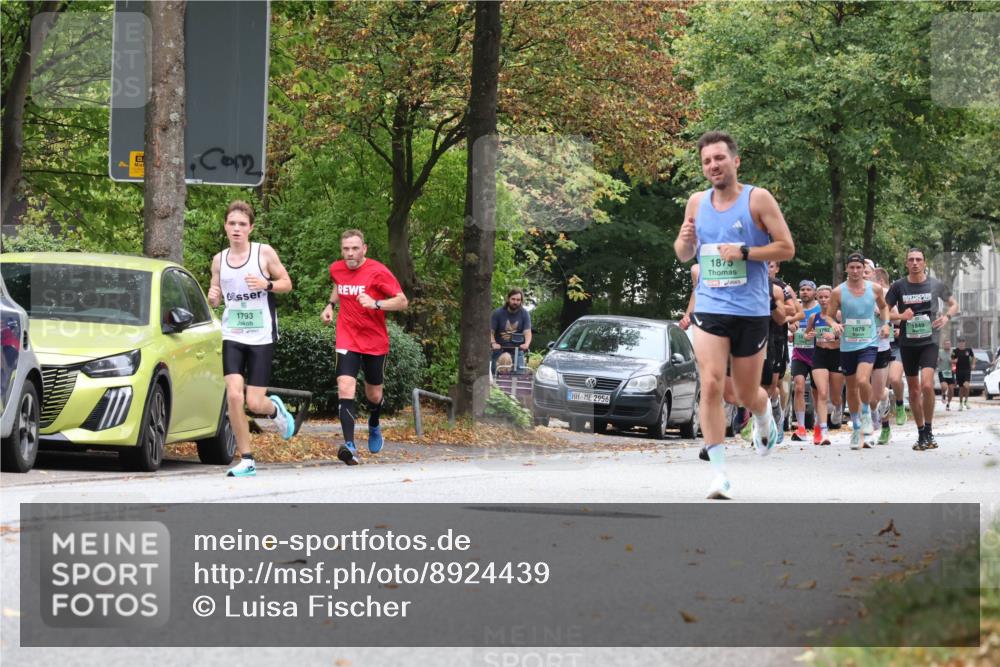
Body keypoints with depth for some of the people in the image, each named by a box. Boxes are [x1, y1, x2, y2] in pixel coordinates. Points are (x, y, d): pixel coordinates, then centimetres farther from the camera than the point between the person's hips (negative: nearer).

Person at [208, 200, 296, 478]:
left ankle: (275, 408, 35)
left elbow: (287, 284, 2)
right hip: (232, 336, 2)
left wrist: (267, 285, -19)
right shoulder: (219, 260, 6)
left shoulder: (264, 253, -4)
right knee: (234, 395, -14)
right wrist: (213, 298, -8)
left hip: (261, 337, -2)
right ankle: (246, 460, -5)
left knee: (254, 403, -5)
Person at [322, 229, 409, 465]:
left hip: (375, 342, -1)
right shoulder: (336, 269, 0)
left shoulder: (378, 271, -14)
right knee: (345, 389, -20)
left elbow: (402, 302, -13)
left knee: (374, 395, 14)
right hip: (347, 340, 1)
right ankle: (349, 445, -27)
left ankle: (374, 427, 48)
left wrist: (376, 304, -28)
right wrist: (331, 305, 9)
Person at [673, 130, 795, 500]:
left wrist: (744, 253, -18)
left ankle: (764, 414, 47)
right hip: (709, 307, 2)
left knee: (747, 395, 9)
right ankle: (719, 473, -13)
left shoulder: (758, 199, -5)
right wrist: (685, 241, -5)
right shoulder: (697, 202, 7)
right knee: (711, 385, -15)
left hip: (751, 310, -2)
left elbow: (787, 248, -6)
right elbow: (684, 255, 18)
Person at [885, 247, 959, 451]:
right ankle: (921, 434, 19)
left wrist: (947, 317, -7)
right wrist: (900, 316, -14)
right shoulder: (899, 286, 0)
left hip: (929, 341, -2)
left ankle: (928, 431, -7)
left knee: (927, 385, -20)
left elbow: (954, 304, 14)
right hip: (907, 343, 2)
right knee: (914, 391, 7)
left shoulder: (936, 285, 0)